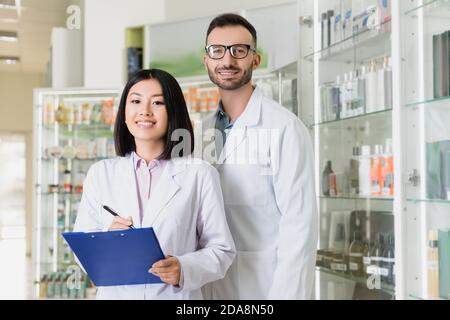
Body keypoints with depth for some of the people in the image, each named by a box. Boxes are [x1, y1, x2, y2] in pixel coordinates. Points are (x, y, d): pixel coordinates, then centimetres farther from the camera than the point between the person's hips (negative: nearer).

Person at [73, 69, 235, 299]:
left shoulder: (200, 174, -6)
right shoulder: (100, 174, 1)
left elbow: (221, 249, -5)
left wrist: (185, 269, -22)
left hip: (175, 295, -2)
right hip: (114, 293, 2)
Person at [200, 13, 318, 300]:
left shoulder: (285, 128, -13)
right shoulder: (204, 131, 5)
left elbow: (300, 225, -16)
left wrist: (287, 293, -20)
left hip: (264, 285, -5)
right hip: (212, 286, 5)